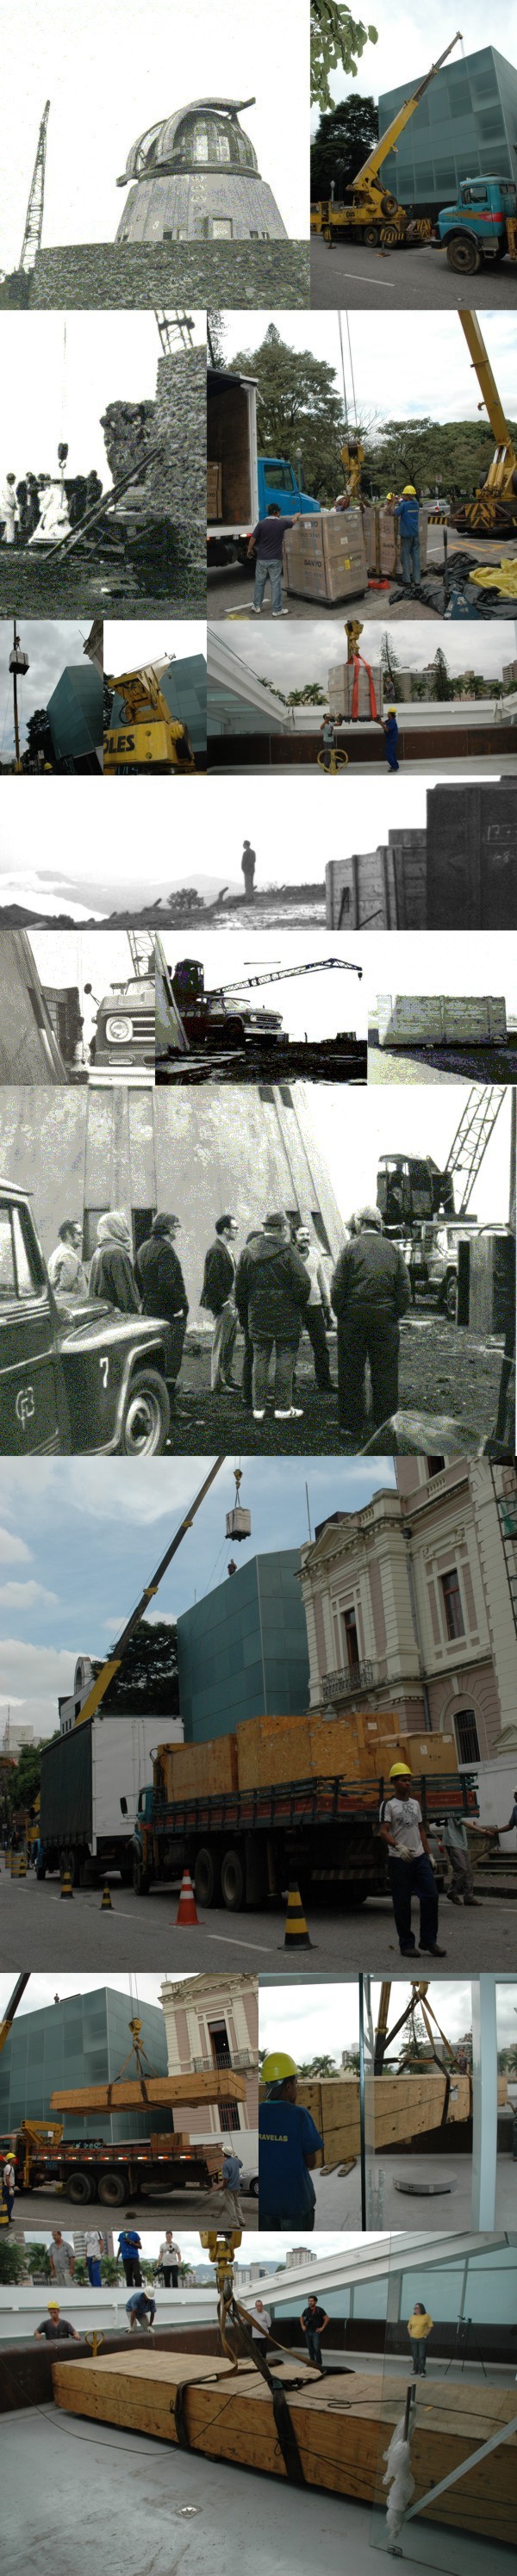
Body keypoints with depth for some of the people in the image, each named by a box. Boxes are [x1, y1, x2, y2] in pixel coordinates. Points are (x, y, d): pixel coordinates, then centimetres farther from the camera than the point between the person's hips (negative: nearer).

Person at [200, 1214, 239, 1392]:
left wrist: (234, 1301, 16)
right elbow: (212, 1281, -20)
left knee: (230, 1343, 16)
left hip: (229, 1302, 10)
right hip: (222, 1304, -10)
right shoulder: (216, 1251, -16)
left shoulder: (226, 1249, 15)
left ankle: (227, 1377, 26)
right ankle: (218, 1384, 1)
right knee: (220, 1345, -4)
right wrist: (225, 1302, -19)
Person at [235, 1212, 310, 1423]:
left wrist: (243, 1314, 19)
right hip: (286, 1316, -4)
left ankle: (258, 1408, 9)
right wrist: (299, 1305, 2)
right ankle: (283, 1407, 3)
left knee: (260, 1359, 9)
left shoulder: (248, 1252, 6)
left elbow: (240, 1287, 11)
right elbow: (303, 1283, -14)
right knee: (285, 1359, 2)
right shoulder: (287, 1251, -9)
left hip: (257, 1318, 4)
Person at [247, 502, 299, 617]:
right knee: (275, 584, 3)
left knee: (259, 582, 14)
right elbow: (293, 521, 15)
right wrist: (296, 515, 38)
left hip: (262, 559, 1)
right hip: (275, 559, -1)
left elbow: (253, 539, -5)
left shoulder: (261, 524, -8)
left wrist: (250, 549, 14)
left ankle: (256, 606, 22)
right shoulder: (282, 524, -5)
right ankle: (276, 610, 5)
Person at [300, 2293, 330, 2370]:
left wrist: (322, 2328, -9)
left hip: (316, 2332, -5)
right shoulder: (306, 2310, 6)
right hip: (308, 2332, 5)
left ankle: (319, 2363, -4)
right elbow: (302, 2318, 23)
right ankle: (312, 2362, 19)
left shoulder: (319, 2310, -8)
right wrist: (303, 2326, 11)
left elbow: (326, 2318, -6)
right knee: (310, 2348, 9)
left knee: (316, 2348, -11)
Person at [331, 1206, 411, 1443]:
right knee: (385, 1373, 7)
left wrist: (341, 1315, 2)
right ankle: (385, 1427, 9)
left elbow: (338, 1288, -8)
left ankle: (352, 1427, 7)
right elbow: (404, 1289, 4)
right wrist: (396, 1315, 12)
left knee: (351, 1374, 5)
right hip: (386, 1319, 2)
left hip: (354, 1317, -2)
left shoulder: (350, 1248, -4)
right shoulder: (393, 1249, 5)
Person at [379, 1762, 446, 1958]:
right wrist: (398, 1847, -30)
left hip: (419, 1857, 6)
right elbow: (384, 1832, -14)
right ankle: (406, 1944, 7)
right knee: (402, 1903, -1)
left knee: (430, 1896, -4)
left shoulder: (415, 1803, 16)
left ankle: (428, 1940, 5)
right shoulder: (388, 1804, -4)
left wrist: (428, 1854, 15)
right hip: (399, 1860, -5)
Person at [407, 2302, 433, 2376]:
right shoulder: (413, 2317, 7)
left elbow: (430, 2327, -4)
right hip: (413, 2339, 4)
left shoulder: (426, 2316, -4)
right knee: (415, 2356, 10)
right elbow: (409, 2327, 15)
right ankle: (415, 2370, 20)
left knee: (422, 2356, -7)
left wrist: (426, 2335, -7)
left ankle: (422, 2371, -5)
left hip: (422, 2339, -4)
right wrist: (410, 2335, 3)